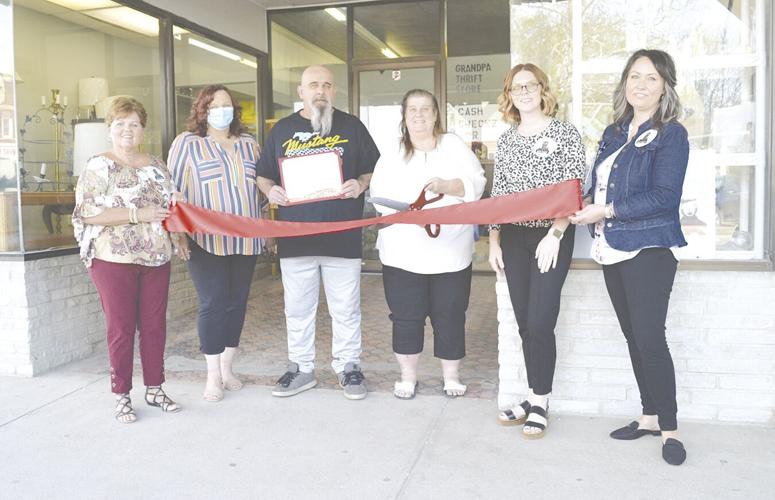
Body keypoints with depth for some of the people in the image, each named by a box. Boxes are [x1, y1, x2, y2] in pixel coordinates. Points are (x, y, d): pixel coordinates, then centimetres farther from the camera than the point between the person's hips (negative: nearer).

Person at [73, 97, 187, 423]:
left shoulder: (156, 166, 12)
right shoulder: (99, 166, -4)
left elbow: (172, 206, 19)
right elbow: (88, 213, -14)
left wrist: (180, 237, 3)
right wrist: (138, 215, -19)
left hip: (156, 258, 5)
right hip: (114, 260, -4)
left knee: (155, 324, 9)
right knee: (121, 327, 3)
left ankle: (154, 389, 22)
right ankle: (122, 396, 15)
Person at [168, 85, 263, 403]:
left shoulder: (249, 143, 15)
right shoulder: (187, 143, 1)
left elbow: (261, 185, 20)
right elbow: (173, 189, -1)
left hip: (245, 240, 4)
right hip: (207, 241, -4)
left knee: (237, 302, 8)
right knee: (213, 304, -4)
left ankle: (227, 369, 23)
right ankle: (213, 376, 9)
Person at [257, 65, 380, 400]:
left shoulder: (351, 126, 6)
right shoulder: (282, 130, 10)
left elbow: (375, 169, 9)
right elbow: (263, 175, 16)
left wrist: (360, 184, -12)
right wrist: (270, 190, -6)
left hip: (343, 237, -2)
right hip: (294, 237, 2)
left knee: (345, 309, 7)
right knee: (297, 309, 11)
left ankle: (348, 367, 23)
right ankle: (301, 368, 26)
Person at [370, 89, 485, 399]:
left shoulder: (454, 146, 10)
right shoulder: (391, 154, 12)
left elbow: (476, 183, -1)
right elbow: (380, 195, 0)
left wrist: (447, 185, -18)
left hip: (450, 252, 0)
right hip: (403, 254, 1)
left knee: (450, 315, 6)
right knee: (406, 316, 5)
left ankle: (451, 375, 24)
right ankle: (408, 376, 23)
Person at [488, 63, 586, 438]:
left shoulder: (566, 134, -1)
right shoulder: (505, 141, 12)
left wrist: (555, 235, -18)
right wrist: (494, 240, 7)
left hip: (551, 237, -5)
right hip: (514, 238, 5)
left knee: (540, 321, -8)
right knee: (524, 323, 8)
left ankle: (540, 404, 7)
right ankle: (533, 396, 21)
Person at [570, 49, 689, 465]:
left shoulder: (671, 134, -7)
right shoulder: (613, 133, 13)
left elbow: (663, 196, -17)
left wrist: (605, 211, -20)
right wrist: (585, 202, -3)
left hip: (649, 248, -7)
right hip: (612, 249, 7)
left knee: (649, 338, -8)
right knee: (633, 336, 12)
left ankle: (669, 428, 8)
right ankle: (650, 416, 25)